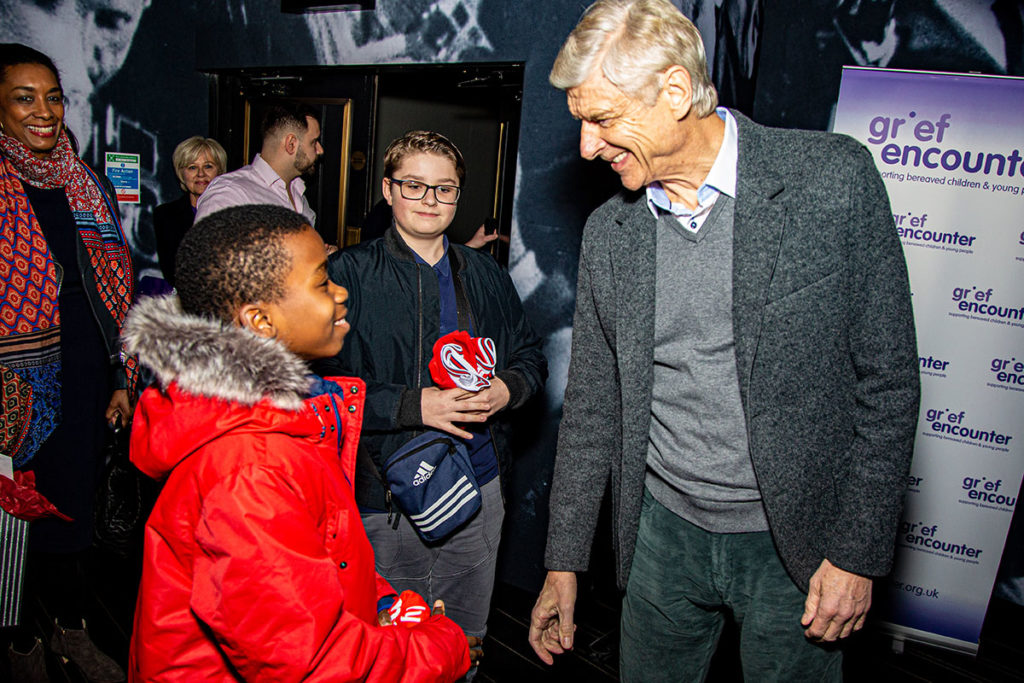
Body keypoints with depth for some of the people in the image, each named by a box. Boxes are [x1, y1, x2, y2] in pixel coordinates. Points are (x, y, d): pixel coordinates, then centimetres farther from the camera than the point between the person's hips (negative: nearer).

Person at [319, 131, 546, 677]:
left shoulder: (487, 277, 8)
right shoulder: (349, 275, -8)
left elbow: (531, 356, 15)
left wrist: (508, 388, -7)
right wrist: (413, 405, -22)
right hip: (384, 498, -4)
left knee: (466, 642, 21)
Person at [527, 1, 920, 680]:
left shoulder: (833, 178, -13)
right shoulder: (608, 231, -2)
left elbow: (887, 378, -8)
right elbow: (593, 405, 3)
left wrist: (859, 552, -8)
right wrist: (563, 564, 6)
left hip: (795, 538, -3)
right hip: (663, 529, 3)